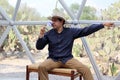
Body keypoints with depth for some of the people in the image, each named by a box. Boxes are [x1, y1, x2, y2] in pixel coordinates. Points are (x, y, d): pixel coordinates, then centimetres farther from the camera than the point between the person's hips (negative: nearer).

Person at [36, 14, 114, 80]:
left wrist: (103, 24, -7)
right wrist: (41, 36, -19)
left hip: (68, 59, 0)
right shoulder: (49, 34, 2)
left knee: (85, 69, -19)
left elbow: (86, 30, -2)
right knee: (41, 67, -30)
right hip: (53, 59, 0)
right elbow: (39, 47, 1)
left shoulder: (71, 32, 2)